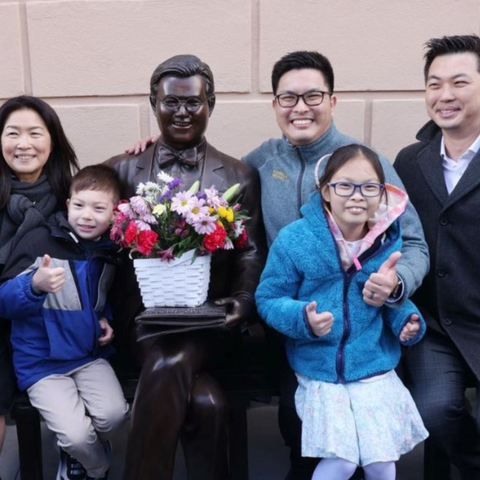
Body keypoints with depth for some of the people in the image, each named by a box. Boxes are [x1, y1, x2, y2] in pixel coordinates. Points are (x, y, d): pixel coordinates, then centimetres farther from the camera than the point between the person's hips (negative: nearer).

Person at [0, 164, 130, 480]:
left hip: (90, 354, 4)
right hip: (41, 361, -4)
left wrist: (106, 319, 3)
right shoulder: (40, 241, -13)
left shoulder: (110, 251, 3)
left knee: (114, 415, -17)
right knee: (77, 434, -17)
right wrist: (35, 285, -36)